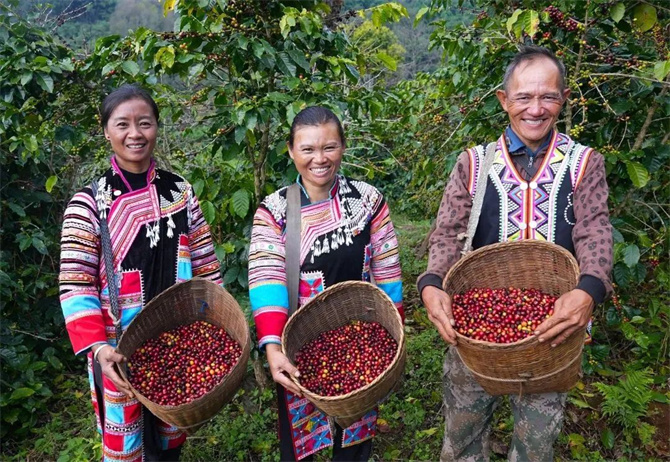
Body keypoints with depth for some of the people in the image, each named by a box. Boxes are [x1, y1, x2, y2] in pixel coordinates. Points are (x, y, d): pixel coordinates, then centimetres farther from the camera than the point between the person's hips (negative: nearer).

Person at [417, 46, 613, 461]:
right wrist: (432, 286, -27)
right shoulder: (474, 164, 2)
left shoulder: (584, 165, 2)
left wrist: (589, 291, -32)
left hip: (551, 327, 0)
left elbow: (594, 234, -10)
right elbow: (449, 234, -7)